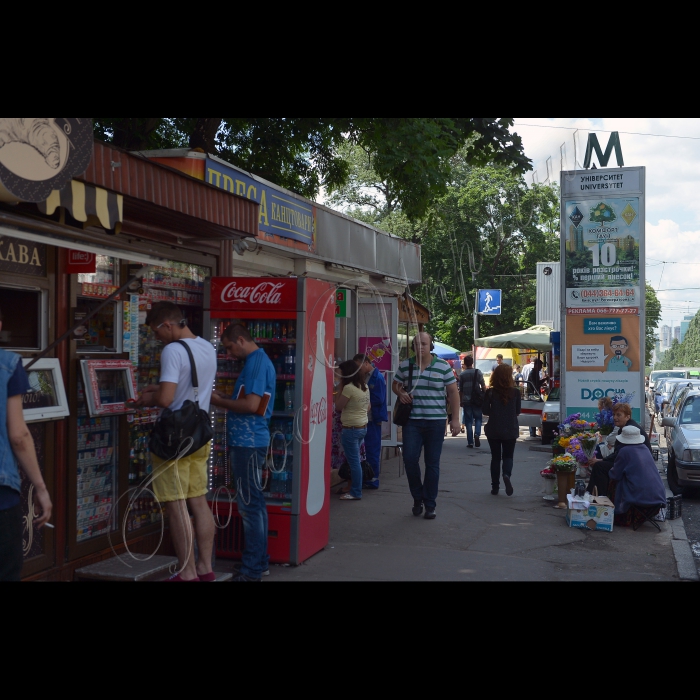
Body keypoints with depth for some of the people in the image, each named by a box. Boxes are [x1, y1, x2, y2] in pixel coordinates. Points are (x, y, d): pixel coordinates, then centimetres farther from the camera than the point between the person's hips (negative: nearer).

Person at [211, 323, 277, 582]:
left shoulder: (256, 363, -15)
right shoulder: (258, 361, 17)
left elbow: (251, 405, -23)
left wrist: (219, 401, -10)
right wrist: (224, 398, 8)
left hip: (248, 442, -10)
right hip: (250, 441, 10)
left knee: (249, 505, -6)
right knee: (254, 503, 14)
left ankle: (252, 570, -1)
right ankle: (260, 562, 21)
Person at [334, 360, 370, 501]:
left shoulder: (349, 388, -17)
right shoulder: (365, 387, 9)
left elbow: (338, 406, -10)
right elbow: (368, 407, 16)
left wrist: (340, 387, -6)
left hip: (351, 429, -9)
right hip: (363, 427, 9)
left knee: (354, 461, -3)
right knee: (355, 460, 16)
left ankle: (356, 493, 2)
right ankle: (355, 488, 21)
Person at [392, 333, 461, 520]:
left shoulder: (443, 367, -1)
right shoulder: (405, 366, 4)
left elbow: (453, 392, 2)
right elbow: (395, 385, 18)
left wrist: (455, 419, -4)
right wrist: (401, 393, -6)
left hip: (436, 422, -1)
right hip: (412, 420, 1)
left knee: (432, 464, 4)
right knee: (410, 459, -8)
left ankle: (430, 505, 15)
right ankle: (417, 497, 16)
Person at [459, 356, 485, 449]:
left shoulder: (462, 375, 3)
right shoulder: (478, 372, -2)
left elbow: (460, 390, 7)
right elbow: (483, 386, -5)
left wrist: (461, 401, 17)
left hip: (466, 400, 1)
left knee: (468, 421, 5)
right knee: (478, 418, 12)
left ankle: (470, 442, 3)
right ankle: (477, 434, -14)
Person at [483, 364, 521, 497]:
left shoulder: (490, 392, -9)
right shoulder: (515, 392, -6)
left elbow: (485, 411, -5)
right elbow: (518, 412, 3)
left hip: (494, 430, 0)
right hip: (510, 430, 0)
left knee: (495, 457, 12)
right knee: (508, 456, 11)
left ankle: (495, 487, 12)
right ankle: (507, 474, -20)